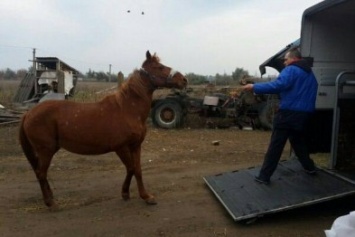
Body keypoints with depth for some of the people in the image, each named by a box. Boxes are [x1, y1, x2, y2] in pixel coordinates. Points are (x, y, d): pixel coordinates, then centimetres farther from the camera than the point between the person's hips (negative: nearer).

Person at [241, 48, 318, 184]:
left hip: (288, 113, -8)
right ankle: (309, 167, 34)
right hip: (304, 114, 8)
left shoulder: (291, 70, -8)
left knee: (275, 145, -4)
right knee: (298, 141, 27)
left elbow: (278, 85, -25)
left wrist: (255, 87, -24)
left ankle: (264, 176, -1)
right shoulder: (310, 74, 20)